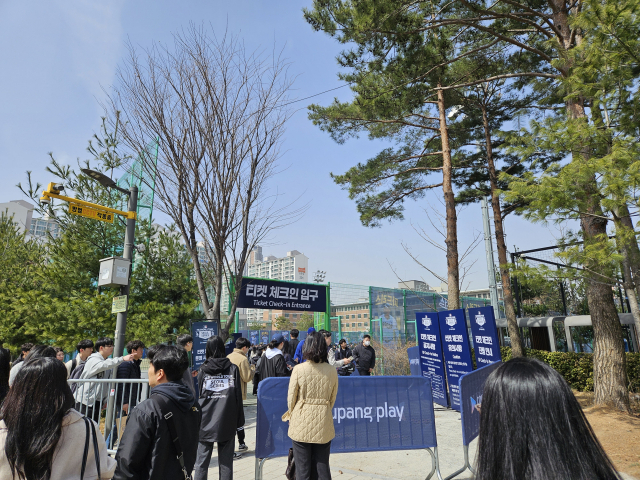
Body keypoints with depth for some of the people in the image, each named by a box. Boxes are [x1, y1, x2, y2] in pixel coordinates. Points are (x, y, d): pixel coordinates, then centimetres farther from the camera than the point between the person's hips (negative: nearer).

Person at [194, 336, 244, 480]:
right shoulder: (233, 369, -3)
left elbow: (199, 395, 5)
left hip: (206, 421, 0)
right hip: (227, 422, 0)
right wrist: (239, 420, 6)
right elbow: (238, 396, -1)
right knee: (226, 461, 9)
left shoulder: (203, 370, -3)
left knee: (202, 461, 11)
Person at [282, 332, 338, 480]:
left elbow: (291, 398, -5)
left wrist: (291, 416, 13)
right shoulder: (332, 371, -5)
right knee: (322, 467, 15)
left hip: (301, 424, -2)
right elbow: (332, 399, 5)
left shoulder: (299, 369, -12)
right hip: (324, 424, 2)